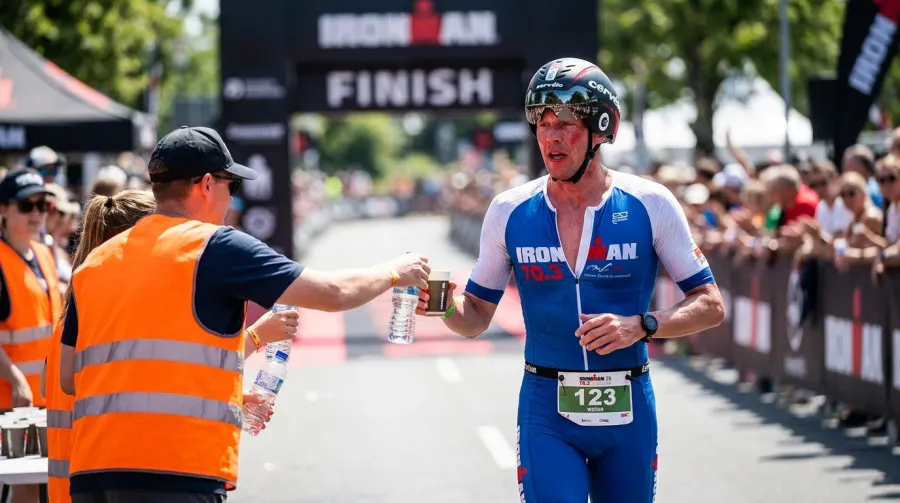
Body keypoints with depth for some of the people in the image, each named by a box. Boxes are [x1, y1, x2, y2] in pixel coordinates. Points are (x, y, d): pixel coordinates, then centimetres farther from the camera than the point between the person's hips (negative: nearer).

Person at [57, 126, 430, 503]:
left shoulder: (94, 262, 17)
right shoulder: (215, 247, 0)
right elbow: (335, 293, 1)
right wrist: (394, 271, 22)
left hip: (91, 471, 6)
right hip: (175, 472, -6)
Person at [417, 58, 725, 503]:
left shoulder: (650, 205, -4)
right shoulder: (510, 212, 0)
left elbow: (710, 305, -1)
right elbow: (476, 318, 7)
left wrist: (641, 326, -18)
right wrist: (446, 306, -15)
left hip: (628, 408, 0)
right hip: (547, 411, 0)